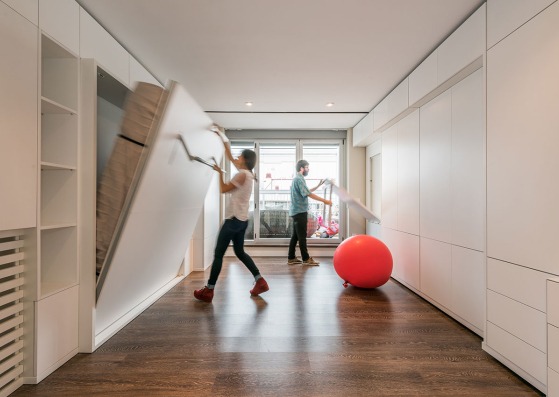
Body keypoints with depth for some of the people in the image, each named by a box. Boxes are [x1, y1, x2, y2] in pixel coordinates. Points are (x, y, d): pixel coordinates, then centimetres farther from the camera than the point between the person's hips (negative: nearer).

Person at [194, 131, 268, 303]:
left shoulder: (242, 174, -13)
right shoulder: (246, 173, 13)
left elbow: (224, 189, -9)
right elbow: (230, 157, 23)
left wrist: (220, 173, 4)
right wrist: (221, 138, 27)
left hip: (234, 219, -9)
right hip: (241, 220, 9)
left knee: (218, 254, -1)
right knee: (240, 252, 17)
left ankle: (208, 291, 9)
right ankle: (260, 282, 16)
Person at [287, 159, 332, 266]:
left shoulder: (297, 178, 19)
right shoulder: (299, 179, -15)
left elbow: (306, 191, 28)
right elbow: (309, 194, -21)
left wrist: (318, 186, 23)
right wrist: (324, 201, -19)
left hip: (296, 211, 10)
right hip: (300, 211, -10)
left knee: (295, 235, 11)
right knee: (302, 236, -4)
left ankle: (291, 258, 15)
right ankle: (306, 259, 3)